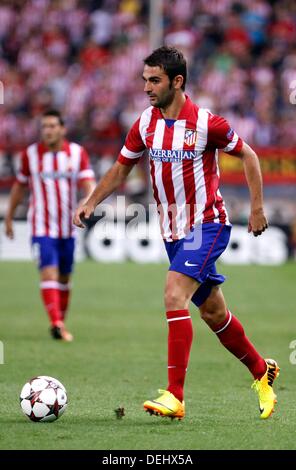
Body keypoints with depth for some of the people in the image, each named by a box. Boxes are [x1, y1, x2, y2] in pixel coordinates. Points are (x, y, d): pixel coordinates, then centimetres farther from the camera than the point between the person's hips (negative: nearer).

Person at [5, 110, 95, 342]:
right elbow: (19, 186, 11)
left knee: (64, 278, 12)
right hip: (42, 228, -3)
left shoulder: (77, 153, 0)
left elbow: (88, 183, -8)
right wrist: (9, 217, 15)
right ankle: (57, 323, -27)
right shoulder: (30, 154, -1)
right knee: (49, 273, -18)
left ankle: (60, 323, 27)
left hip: (68, 228, 3)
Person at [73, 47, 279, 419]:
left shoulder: (206, 123, -14)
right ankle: (261, 371, 36)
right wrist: (91, 203, -3)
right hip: (173, 231, 6)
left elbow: (247, 156, -1)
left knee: (174, 296, -23)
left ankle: (175, 396, -23)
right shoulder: (145, 124, 1)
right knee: (212, 311, 14)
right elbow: (121, 169, 11)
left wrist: (257, 208, -3)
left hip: (207, 224, -6)